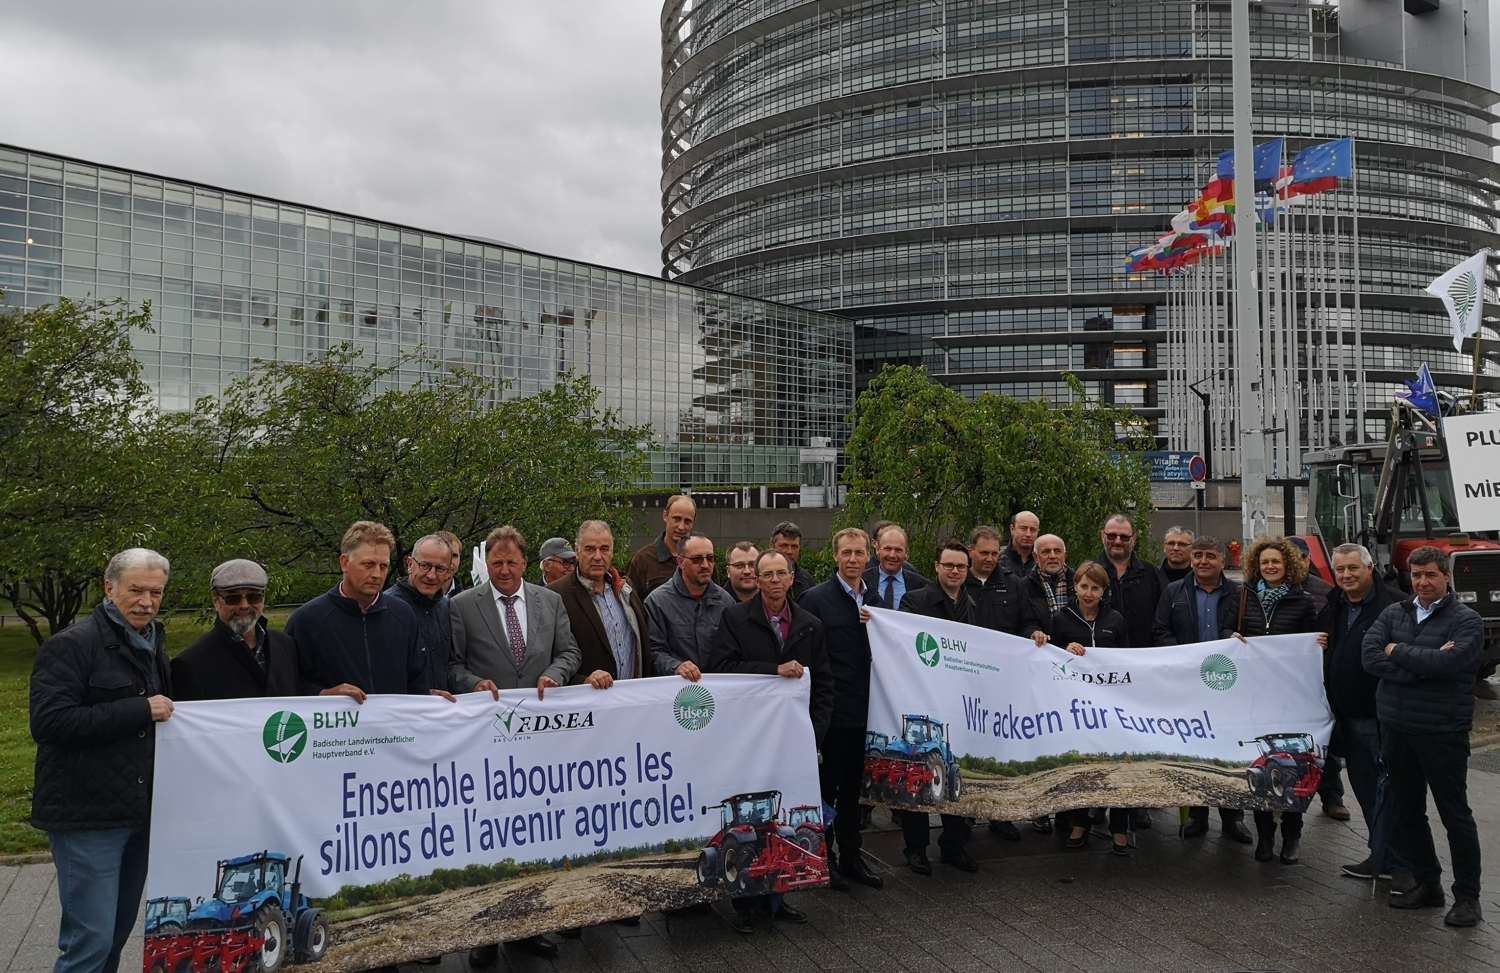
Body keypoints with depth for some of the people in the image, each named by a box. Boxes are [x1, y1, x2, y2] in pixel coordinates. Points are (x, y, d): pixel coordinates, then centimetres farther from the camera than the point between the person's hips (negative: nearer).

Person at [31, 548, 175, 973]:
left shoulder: (152, 647, 16)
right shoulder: (70, 645, -10)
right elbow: (48, 722, -22)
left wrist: (166, 712, 10)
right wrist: (140, 711, -22)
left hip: (139, 812, 8)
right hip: (87, 816, -8)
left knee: (117, 933, 15)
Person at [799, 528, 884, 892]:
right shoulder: (816, 598, -8)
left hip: (863, 711, 5)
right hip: (831, 710, -5)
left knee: (853, 787, 15)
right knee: (826, 785, 5)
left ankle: (851, 856, 26)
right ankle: (824, 858, 18)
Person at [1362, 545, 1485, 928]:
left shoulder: (1466, 620, -6)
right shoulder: (1393, 614, 7)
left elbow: (1449, 662, -24)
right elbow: (1370, 657, -7)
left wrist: (1398, 652, -11)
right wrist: (1427, 663, -17)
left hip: (1442, 733, -5)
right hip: (1396, 729, 5)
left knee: (1455, 813, 5)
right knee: (1405, 813, 14)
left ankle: (1467, 896, 16)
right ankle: (1427, 884, 28)